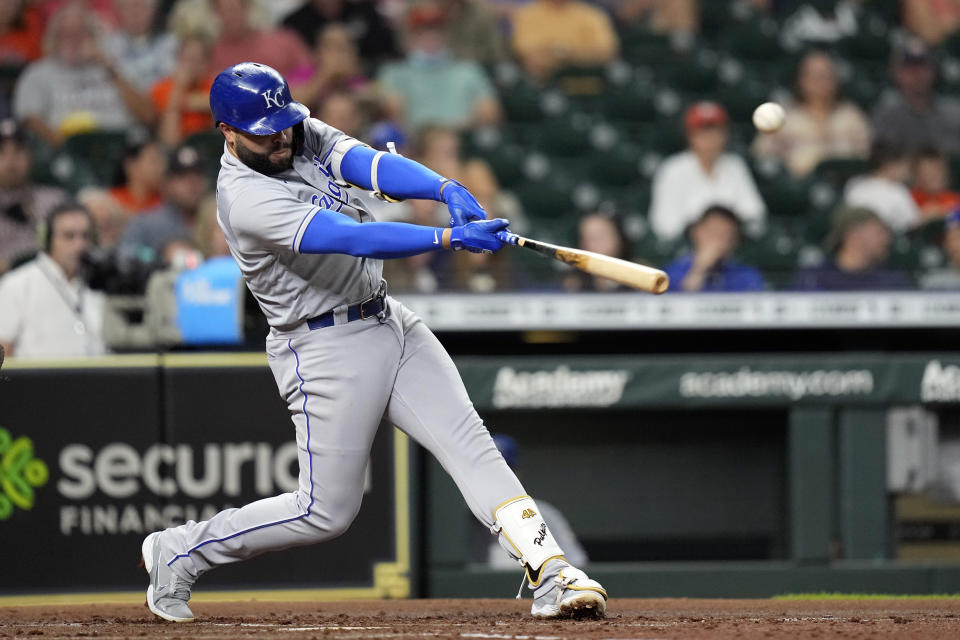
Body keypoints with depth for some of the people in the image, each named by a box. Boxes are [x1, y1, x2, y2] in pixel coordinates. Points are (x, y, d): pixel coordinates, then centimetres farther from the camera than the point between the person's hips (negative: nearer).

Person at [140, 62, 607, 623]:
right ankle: (179, 552, 16)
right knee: (327, 511, -1)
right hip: (326, 350, -7)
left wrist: (447, 189, -33)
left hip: (391, 323, 7)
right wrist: (450, 238, -41)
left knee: (469, 441, -7)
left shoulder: (304, 131, 2)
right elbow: (352, 239, -32)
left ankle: (550, 574, -13)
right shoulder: (245, 198, -23)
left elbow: (372, 165, -14)